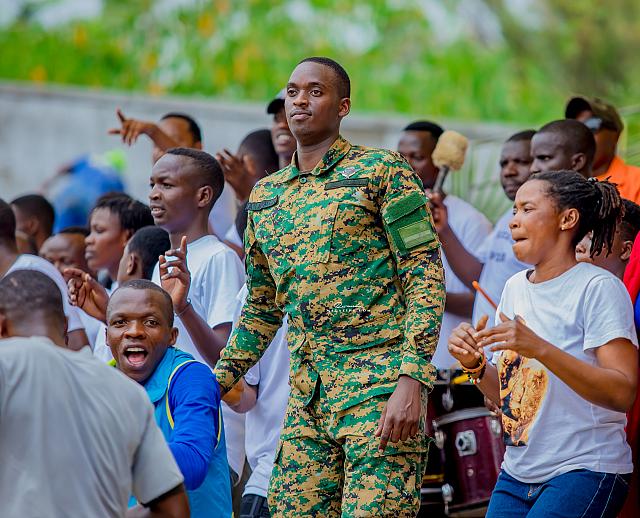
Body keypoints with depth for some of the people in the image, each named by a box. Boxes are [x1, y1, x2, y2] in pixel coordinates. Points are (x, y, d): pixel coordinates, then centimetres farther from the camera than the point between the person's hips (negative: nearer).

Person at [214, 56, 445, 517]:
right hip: (306, 394, 6)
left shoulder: (382, 171, 0)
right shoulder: (265, 196, 18)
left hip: (380, 389, -6)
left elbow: (426, 275, -7)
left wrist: (412, 380, -17)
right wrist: (215, 383, 14)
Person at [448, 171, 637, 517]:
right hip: (517, 473, 7)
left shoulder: (598, 288, -11)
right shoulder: (515, 287, 12)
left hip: (584, 472, -7)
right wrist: (474, 365, -4)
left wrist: (539, 348, -27)